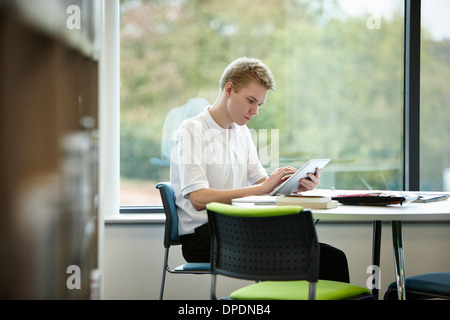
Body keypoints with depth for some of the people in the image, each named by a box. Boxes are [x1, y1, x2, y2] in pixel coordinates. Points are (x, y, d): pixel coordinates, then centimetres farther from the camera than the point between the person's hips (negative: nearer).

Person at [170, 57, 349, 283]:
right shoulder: (191, 131, -6)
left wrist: (298, 185, -3)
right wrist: (263, 188, -20)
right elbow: (199, 199, -18)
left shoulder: (242, 132, 19)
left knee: (332, 257, -14)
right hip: (203, 236, -7)